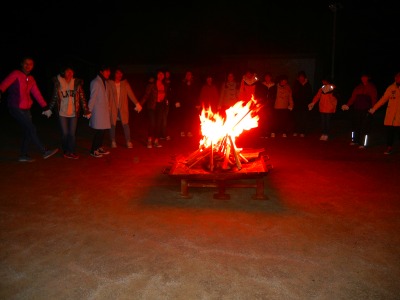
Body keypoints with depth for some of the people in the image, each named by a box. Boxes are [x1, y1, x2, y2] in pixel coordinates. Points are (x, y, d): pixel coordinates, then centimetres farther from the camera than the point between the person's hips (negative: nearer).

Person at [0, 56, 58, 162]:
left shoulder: (31, 79, 13)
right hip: (15, 108, -7)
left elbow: (37, 94, 15)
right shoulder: (16, 74, -7)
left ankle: (24, 155, 17)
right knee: (31, 128, -11)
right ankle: (44, 152, -8)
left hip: (26, 109, 7)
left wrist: (45, 107, 12)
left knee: (28, 131, 7)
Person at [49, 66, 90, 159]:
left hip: (74, 113, 0)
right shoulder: (58, 83, 0)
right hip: (62, 113, 0)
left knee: (72, 133, 2)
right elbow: (54, 98, 5)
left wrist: (86, 111, -3)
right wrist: (50, 109, -1)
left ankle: (72, 152, 14)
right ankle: (66, 151, 18)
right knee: (65, 133, 2)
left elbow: (82, 98, 0)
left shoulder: (77, 84, 0)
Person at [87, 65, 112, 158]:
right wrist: (89, 110, -11)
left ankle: (99, 147, 23)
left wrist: (108, 107, 8)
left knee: (103, 130, 10)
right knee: (99, 131, -4)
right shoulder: (95, 82, -10)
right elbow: (92, 98, -12)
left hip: (105, 110, 7)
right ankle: (93, 150, 7)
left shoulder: (106, 82, 13)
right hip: (98, 111, -7)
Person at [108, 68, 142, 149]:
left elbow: (131, 94, 0)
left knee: (125, 124, -3)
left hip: (123, 108, 1)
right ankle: (113, 142, 17)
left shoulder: (125, 83, 3)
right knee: (113, 125, 5)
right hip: (113, 107, -1)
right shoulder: (110, 83, -3)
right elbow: (107, 95, -6)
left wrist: (137, 103, -8)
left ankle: (128, 142, 5)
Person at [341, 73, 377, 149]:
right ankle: (355, 140, 25)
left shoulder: (372, 87, 2)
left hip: (366, 110, -4)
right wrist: (348, 105, -7)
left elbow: (374, 99, -5)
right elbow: (353, 97, 7)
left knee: (365, 127, -4)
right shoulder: (358, 87, 13)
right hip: (357, 109, 4)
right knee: (355, 125, 9)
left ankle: (363, 143, 1)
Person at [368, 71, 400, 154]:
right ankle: (389, 148, 16)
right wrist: (373, 109, 7)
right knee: (389, 131, 5)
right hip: (390, 115, 2)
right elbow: (383, 99, 10)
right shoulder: (391, 88, 7)